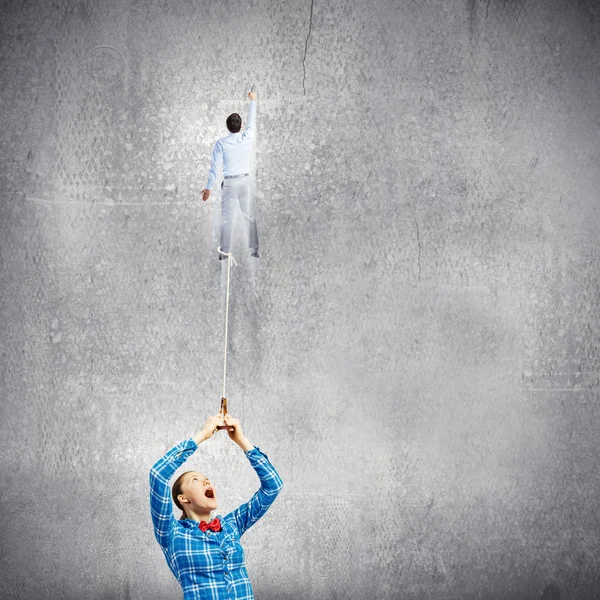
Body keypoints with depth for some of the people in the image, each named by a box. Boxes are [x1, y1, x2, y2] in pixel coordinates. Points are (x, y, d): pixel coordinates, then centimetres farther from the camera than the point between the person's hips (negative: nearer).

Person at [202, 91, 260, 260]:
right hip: (245, 181, 2)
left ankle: (224, 252, 2)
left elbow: (215, 166, -10)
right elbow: (252, 121, 13)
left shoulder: (221, 143, -11)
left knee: (226, 218, 2)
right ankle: (254, 250, 11)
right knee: (250, 216, 9)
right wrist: (253, 100, 28)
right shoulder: (248, 138, -5)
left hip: (229, 183, -2)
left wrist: (208, 187, -3)